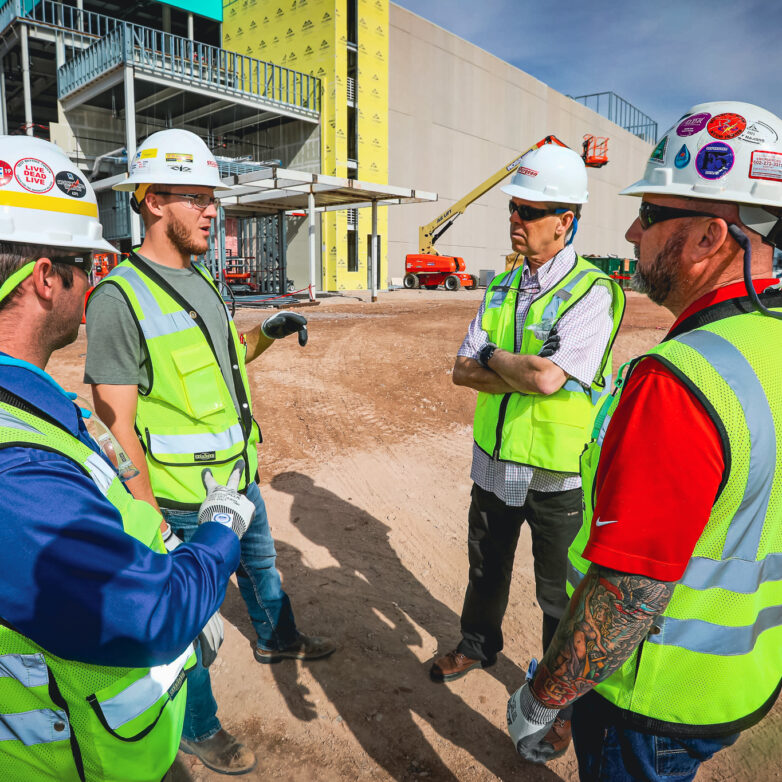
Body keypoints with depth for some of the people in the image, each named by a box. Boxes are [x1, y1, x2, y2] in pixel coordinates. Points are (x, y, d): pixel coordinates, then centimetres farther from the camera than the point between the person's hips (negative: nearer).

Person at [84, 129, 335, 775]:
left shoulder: (201, 281, 7)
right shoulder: (120, 297, -20)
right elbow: (118, 424, -22)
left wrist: (266, 333, 7)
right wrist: (152, 521, -22)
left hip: (240, 476, 9)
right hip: (186, 501, -8)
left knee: (261, 564, 29)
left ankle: (278, 639, 57)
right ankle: (199, 727, 36)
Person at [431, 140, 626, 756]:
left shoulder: (594, 292, -17)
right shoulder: (502, 286, 4)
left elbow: (548, 378, -31)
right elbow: (462, 371, -2)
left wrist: (492, 357, -14)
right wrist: (524, 374, -18)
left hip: (557, 477, -5)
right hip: (495, 463, 6)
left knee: (561, 598, 14)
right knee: (487, 569, 25)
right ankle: (479, 645, 52)